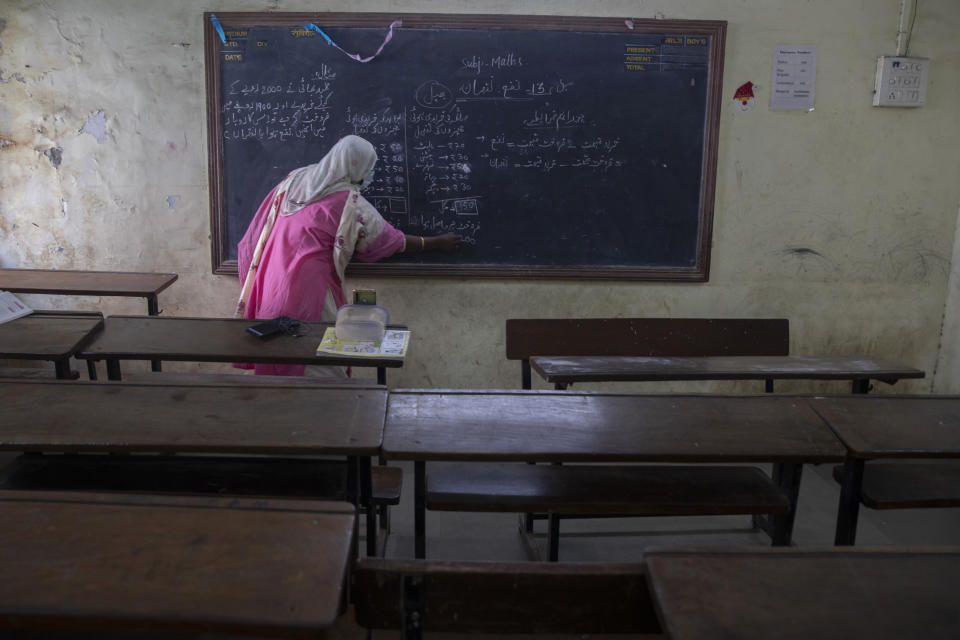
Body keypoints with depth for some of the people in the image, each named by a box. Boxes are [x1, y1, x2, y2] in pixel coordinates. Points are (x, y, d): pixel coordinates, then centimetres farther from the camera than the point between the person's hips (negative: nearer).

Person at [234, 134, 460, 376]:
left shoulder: (295, 179, 8)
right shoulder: (349, 202, -10)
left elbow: (262, 229, 13)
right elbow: (387, 239, -1)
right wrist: (436, 243, 11)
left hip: (271, 284, 7)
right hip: (306, 290, -7)